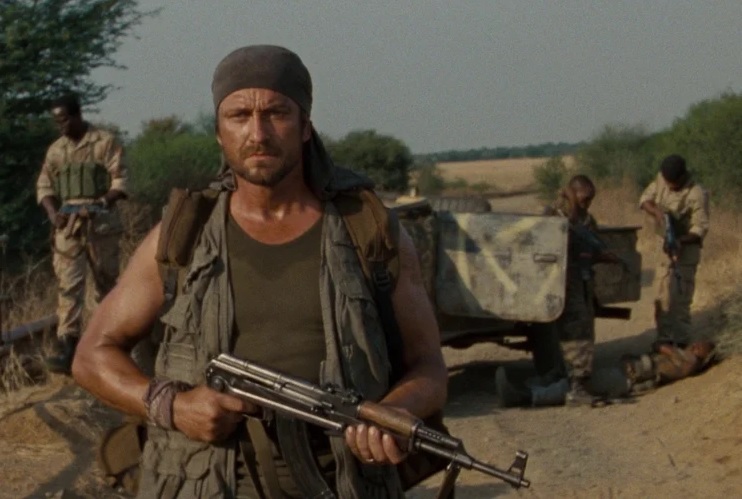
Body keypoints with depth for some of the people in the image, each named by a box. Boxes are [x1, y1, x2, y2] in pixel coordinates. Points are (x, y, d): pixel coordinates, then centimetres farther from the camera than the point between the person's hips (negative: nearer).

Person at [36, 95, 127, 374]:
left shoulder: (105, 142, 0)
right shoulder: (56, 150, 12)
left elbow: (119, 180, -3)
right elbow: (44, 186, 14)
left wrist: (101, 203, -18)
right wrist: (52, 212, -5)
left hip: (100, 222, -2)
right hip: (67, 225, 2)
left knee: (106, 280, 9)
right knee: (68, 283, -8)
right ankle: (66, 341, -14)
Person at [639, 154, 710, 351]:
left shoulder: (696, 194, -22)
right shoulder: (662, 179, -5)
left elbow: (700, 228, -20)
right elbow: (645, 198, 0)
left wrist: (681, 240, -37)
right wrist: (656, 211, -22)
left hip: (685, 249, -6)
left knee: (679, 298, -7)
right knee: (662, 297, 11)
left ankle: (680, 341, 0)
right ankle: (664, 338, 21)